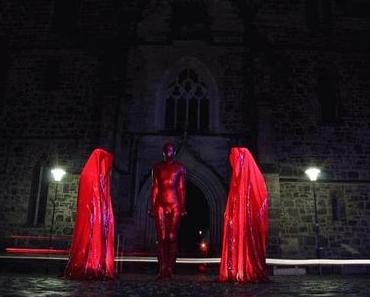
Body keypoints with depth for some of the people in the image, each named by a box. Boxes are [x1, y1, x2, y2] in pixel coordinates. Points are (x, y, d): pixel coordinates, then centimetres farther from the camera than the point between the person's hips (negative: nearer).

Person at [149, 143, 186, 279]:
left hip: (174, 204, -1)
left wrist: (182, 207, 0)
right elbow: (154, 188, 9)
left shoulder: (179, 168, 7)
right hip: (160, 204, 1)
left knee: (172, 238, -2)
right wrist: (152, 207, 5)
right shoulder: (157, 167, 11)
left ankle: (169, 269, 3)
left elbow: (181, 188, 5)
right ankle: (162, 269, 3)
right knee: (161, 237, 0)